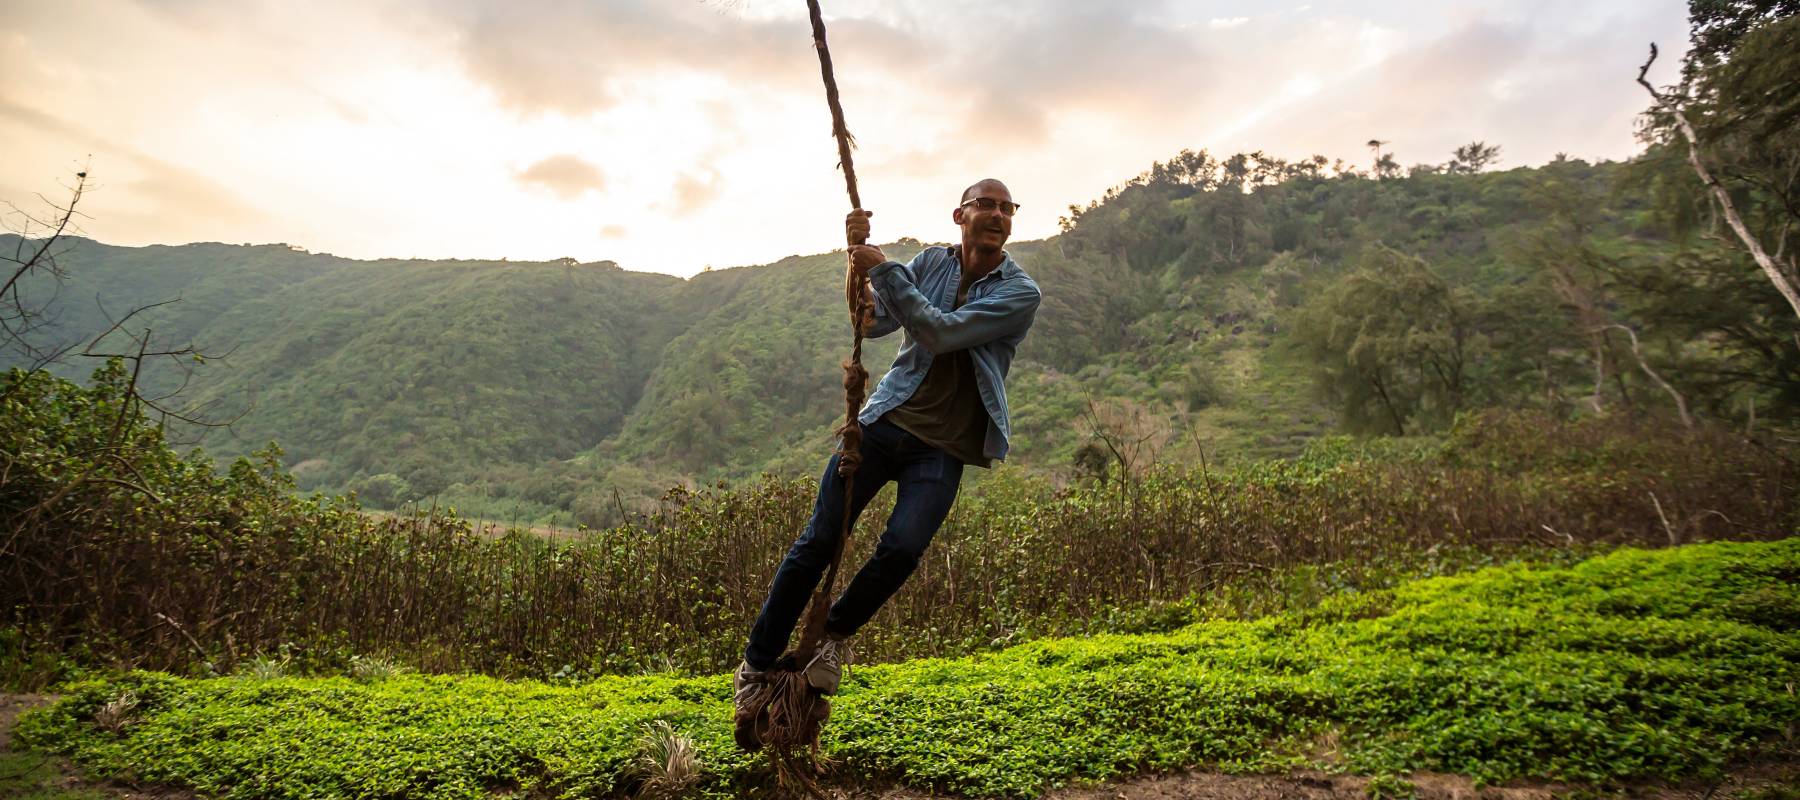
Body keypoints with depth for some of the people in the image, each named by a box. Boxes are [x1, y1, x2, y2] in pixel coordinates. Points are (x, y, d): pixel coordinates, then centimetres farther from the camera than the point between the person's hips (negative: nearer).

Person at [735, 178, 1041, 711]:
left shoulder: (1021, 292, -4)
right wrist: (856, 259, -11)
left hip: (944, 446, -2)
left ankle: (837, 633, 10)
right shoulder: (931, 262, 7)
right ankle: (756, 663, 14)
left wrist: (882, 269, -15)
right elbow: (870, 323, 2)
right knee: (818, 541, -2)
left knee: (903, 548, -21)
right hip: (886, 420, 2)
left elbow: (942, 333, -17)